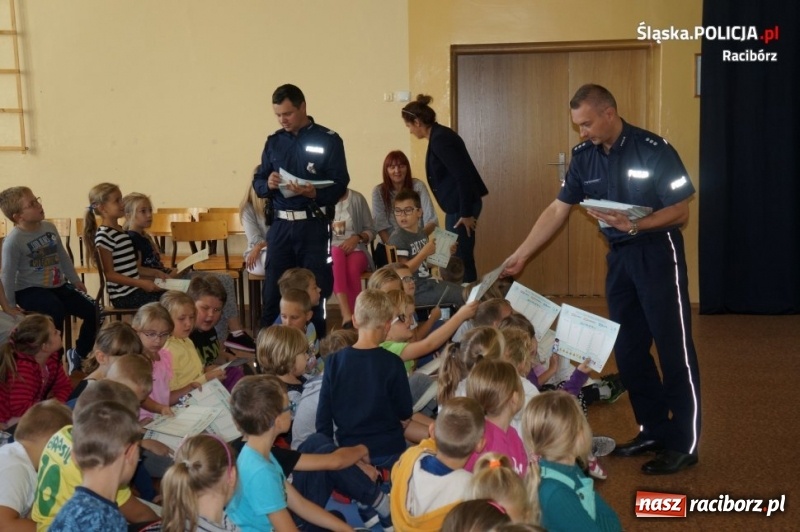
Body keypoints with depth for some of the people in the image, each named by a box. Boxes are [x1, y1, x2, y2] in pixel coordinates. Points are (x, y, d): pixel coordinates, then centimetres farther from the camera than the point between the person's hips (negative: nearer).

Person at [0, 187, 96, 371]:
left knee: (93, 311, -6)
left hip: (58, 286, 7)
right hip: (30, 290, -7)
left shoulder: (49, 227, 3)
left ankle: (78, 354, 15)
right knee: (56, 311, -35)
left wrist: (75, 280, 18)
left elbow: (63, 257, 15)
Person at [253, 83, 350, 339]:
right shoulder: (274, 141, 12)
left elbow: (340, 184, -9)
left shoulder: (328, 140, -3)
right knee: (273, 291, 6)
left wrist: (315, 193, -27)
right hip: (280, 224, 4)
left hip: (313, 225, -4)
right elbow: (257, 182, 12)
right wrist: (268, 184, -11)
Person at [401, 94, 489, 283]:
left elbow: (462, 176, -22)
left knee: (460, 259, -5)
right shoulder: (439, 136, 12)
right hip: (457, 206, 10)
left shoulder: (440, 140, -17)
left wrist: (466, 213, -19)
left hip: (461, 207, -10)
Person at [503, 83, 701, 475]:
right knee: (627, 350, 10)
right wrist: (521, 255, 2)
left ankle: (684, 444, 8)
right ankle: (654, 430, 24)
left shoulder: (654, 150, -17)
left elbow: (680, 211, -14)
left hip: (657, 254, -7)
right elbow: (557, 211, 5)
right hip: (619, 256, 7)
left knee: (673, 349, -2)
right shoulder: (584, 157, 1)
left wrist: (633, 224, -28)